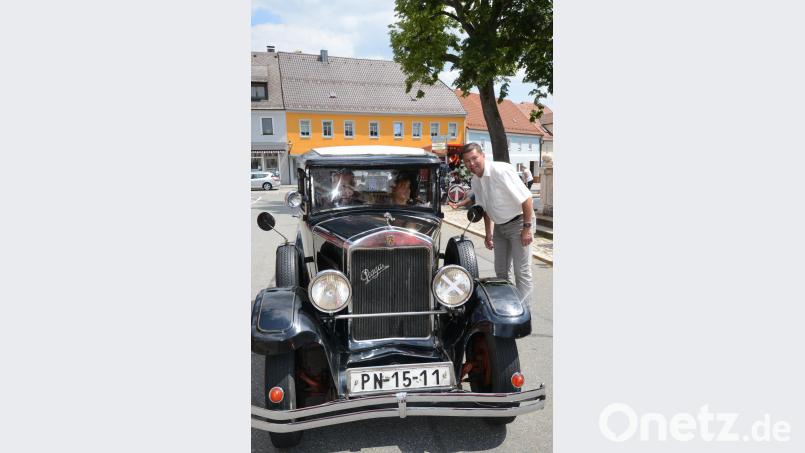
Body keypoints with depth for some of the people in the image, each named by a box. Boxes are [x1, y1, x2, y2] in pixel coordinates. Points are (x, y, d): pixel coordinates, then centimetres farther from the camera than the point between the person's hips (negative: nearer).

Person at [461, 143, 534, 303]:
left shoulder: (501, 170, -23)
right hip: (499, 226, 8)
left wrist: (527, 228, -22)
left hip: (518, 222, -8)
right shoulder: (475, 181, 1)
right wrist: (488, 233, 14)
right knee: (501, 271, 14)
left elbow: (526, 198, -23)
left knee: (522, 272, -8)